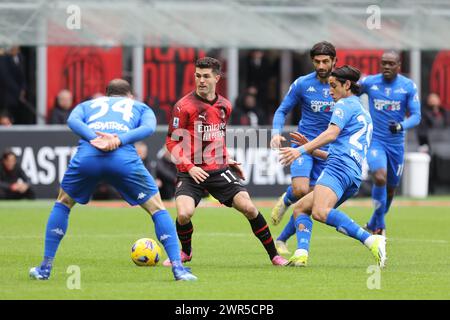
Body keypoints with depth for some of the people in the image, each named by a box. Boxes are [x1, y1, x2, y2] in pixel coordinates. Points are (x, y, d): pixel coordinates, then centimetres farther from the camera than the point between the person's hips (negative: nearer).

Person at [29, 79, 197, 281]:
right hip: (124, 157, -1)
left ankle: (45, 268, 25)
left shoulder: (87, 105, 35)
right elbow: (149, 127, 7)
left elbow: (73, 120, 10)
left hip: (86, 156, 2)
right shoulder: (141, 107, 32)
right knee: (157, 208, 15)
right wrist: (120, 140, -5)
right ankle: (178, 268, 3)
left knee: (63, 203, 27)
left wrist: (93, 138, -5)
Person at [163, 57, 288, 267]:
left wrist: (226, 160, 14)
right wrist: (189, 167, -17)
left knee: (248, 208, -10)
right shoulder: (184, 106, -7)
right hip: (191, 172, -3)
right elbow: (172, 142, -6)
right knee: (184, 214, -25)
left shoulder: (225, 106, 10)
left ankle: (274, 255, 6)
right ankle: (185, 252, 7)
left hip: (219, 170, 4)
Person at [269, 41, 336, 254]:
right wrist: (276, 132, -13)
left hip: (327, 150, 2)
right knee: (300, 190, -25)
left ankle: (282, 239, 15)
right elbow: (282, 110, 5)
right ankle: (285, 201, 12)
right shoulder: (302, 84, -3)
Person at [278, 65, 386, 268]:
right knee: (300, 209, 14)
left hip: (338, 168, -10)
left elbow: (332, 133, -12)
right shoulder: (363, 114, 34)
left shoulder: (345, 105, 6)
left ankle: (371, 241, -43)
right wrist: (310, 148, 34)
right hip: (354, 177, 10)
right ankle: (301, 254, -10)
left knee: (320, 211, -32)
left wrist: (301, 150, -17)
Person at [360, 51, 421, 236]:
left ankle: (373, 225, 37)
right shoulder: (369, 82, -4)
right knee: (380, 178, -26)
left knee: (391, 188, 13)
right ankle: (379, 224, -9)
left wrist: (401, 126, -27)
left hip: (396, 143, 2)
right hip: (375, 141, -2)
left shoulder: (409, 86, -5)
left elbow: (416, 116, -9)